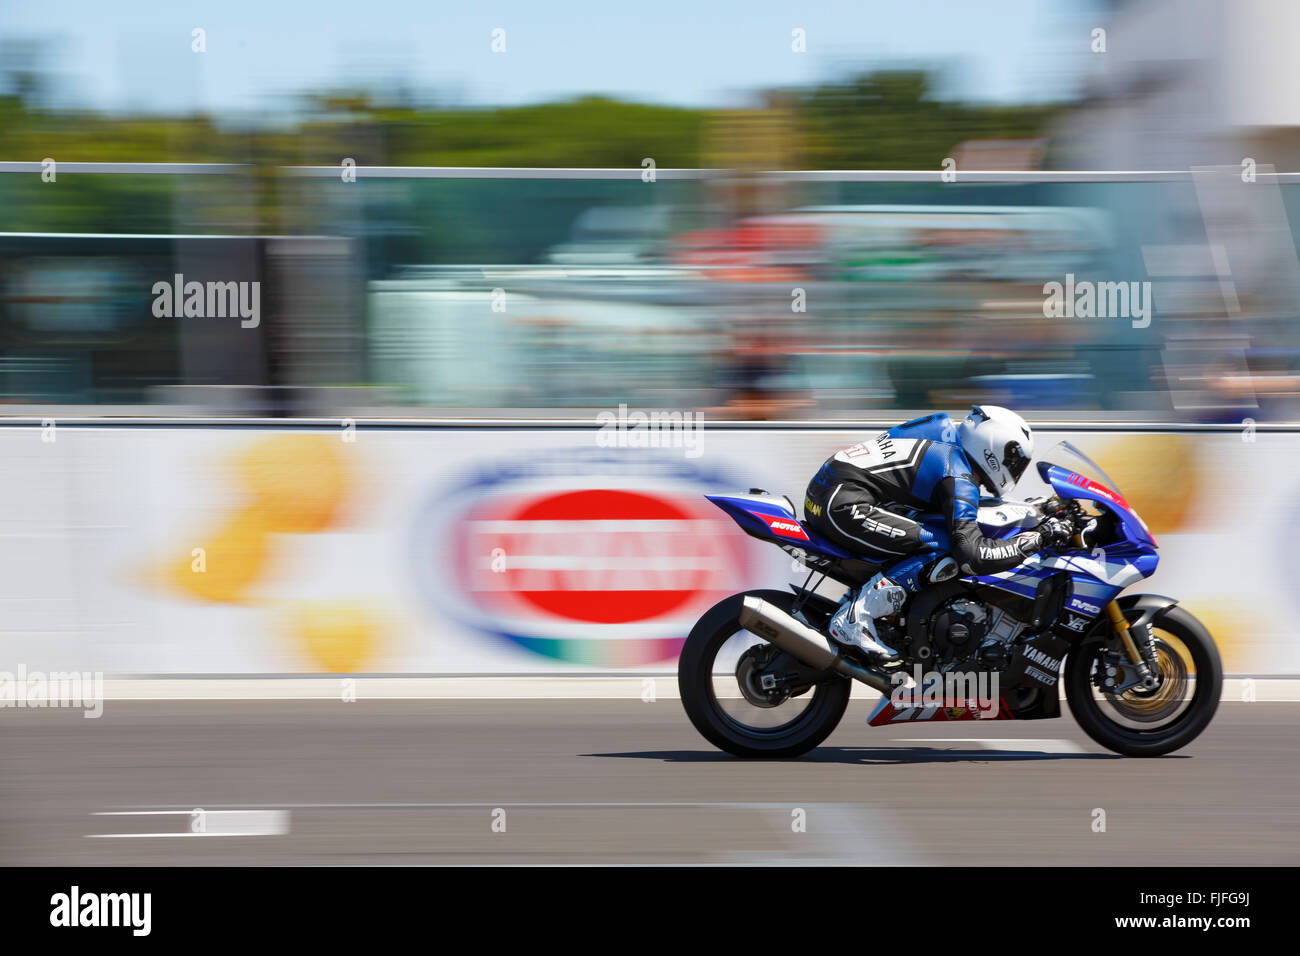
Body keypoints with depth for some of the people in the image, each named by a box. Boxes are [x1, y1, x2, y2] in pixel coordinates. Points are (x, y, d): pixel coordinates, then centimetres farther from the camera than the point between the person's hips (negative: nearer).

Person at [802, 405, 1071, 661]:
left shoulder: (945, 429, 15)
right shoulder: (959, 480, -10)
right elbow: (973, 555, -18)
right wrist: (1039, 537, -11)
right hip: (842, 506, -10)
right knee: (944, 560, -16)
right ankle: (855, 616, -17)